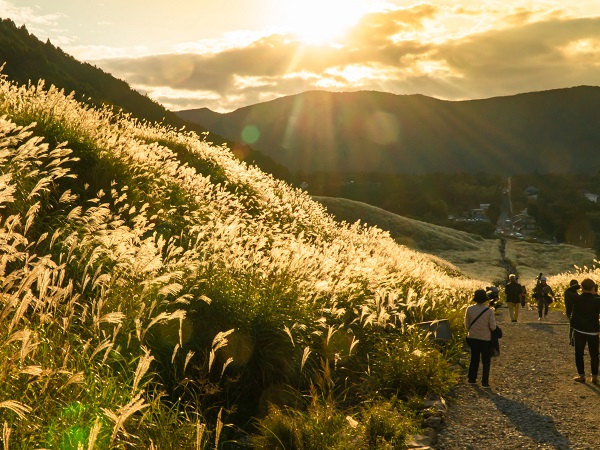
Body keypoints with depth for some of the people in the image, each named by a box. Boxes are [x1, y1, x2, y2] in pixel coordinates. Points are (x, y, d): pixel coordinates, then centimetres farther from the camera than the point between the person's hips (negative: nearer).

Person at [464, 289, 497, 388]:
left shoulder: (469, 309, -9)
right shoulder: (489, 311, -16)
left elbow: (466, 325, -1)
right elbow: (493, 327, -14)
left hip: (472, 338, 3)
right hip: (485, 338, -3)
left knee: (474, 358, 20)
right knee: (486, 361, 11)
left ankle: (472, 379, 24)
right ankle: (485, 382, 10)